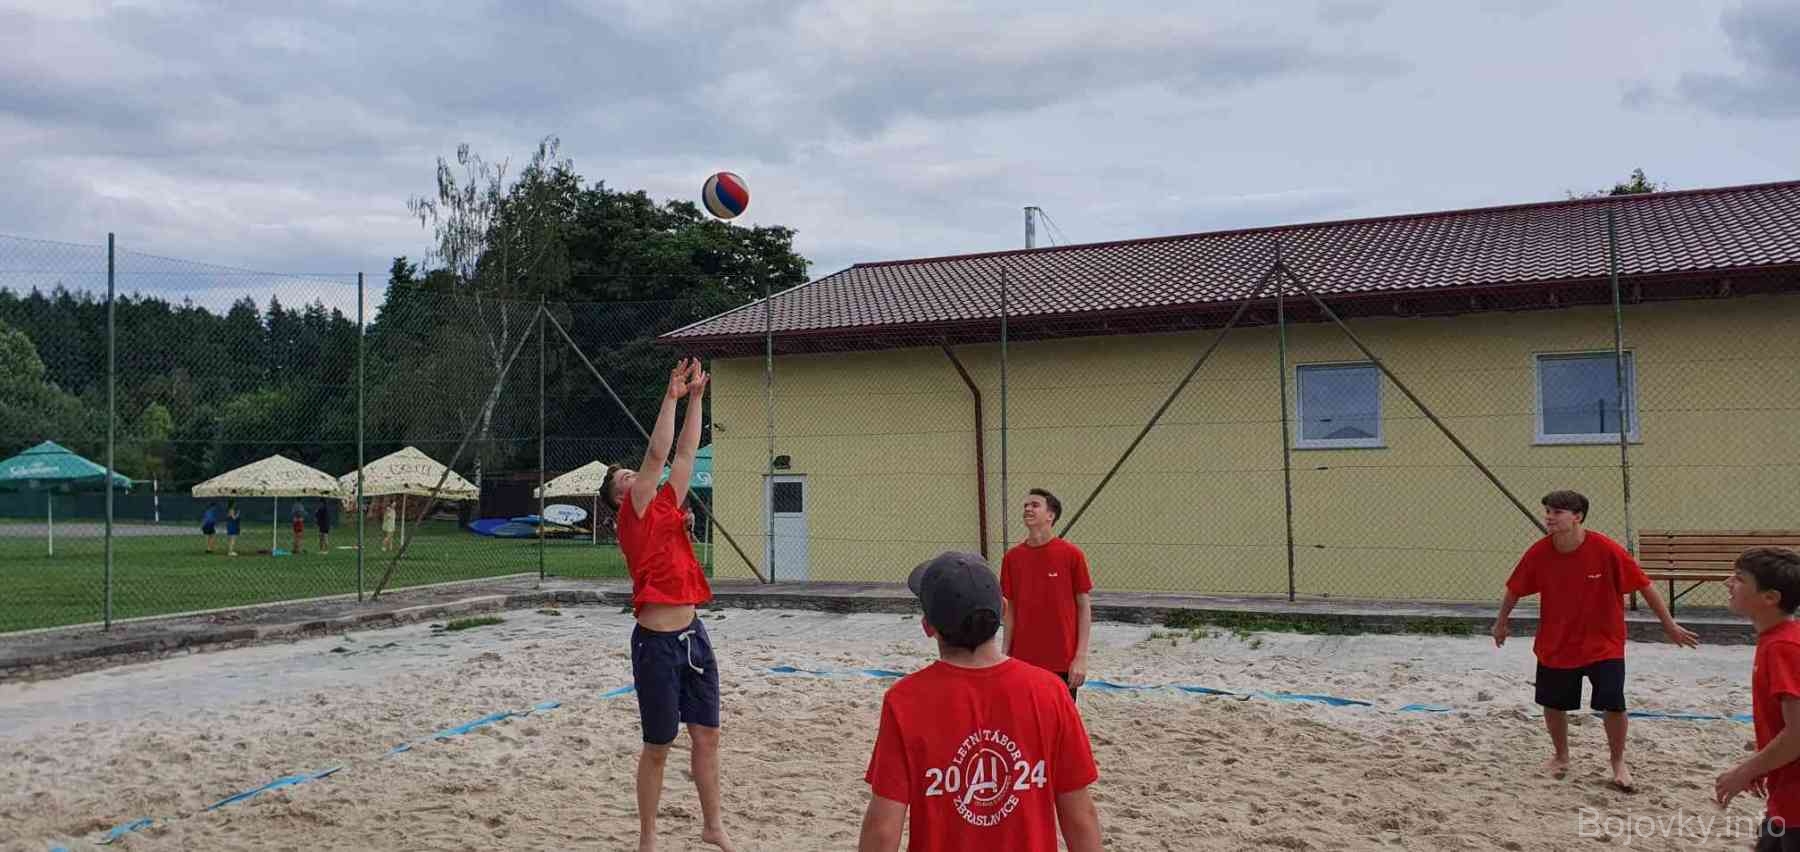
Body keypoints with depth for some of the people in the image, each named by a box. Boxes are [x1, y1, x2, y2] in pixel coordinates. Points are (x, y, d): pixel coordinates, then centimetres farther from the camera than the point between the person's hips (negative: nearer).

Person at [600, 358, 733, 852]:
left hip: (693, 634, 6)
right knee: (658, 746, 4)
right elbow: (658, 454, -13)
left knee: (707, 735, 11)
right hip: (656, 642, -6)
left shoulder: (667, 507, 12)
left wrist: (696, 396, 8)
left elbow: (685, 453, 11)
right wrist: (672, 396, -11)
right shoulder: (633, 516, -5)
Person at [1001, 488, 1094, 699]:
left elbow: (1084, 607, -3)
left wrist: (1081, 657, -8)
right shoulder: (1012, 557, 4)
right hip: (1022, 661, 3)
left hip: (1063, 662, -3)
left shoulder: (1072, 555, -5)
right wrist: (1005, 652, 4)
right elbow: (1010, 608, 9)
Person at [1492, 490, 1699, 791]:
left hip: (1603, 644, -2)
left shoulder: (1606, 550, -22)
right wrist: (1501, 622, 14)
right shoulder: (1538, 553, -15)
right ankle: (1560, 756, 39)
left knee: (1614, 705, -9)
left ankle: (1618, 762, 18)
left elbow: (1644, 585, -11)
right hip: (1555, 645, 2)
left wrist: (1669, 625, -5)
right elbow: (1515, 589, 2)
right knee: (1553, 705, 12)